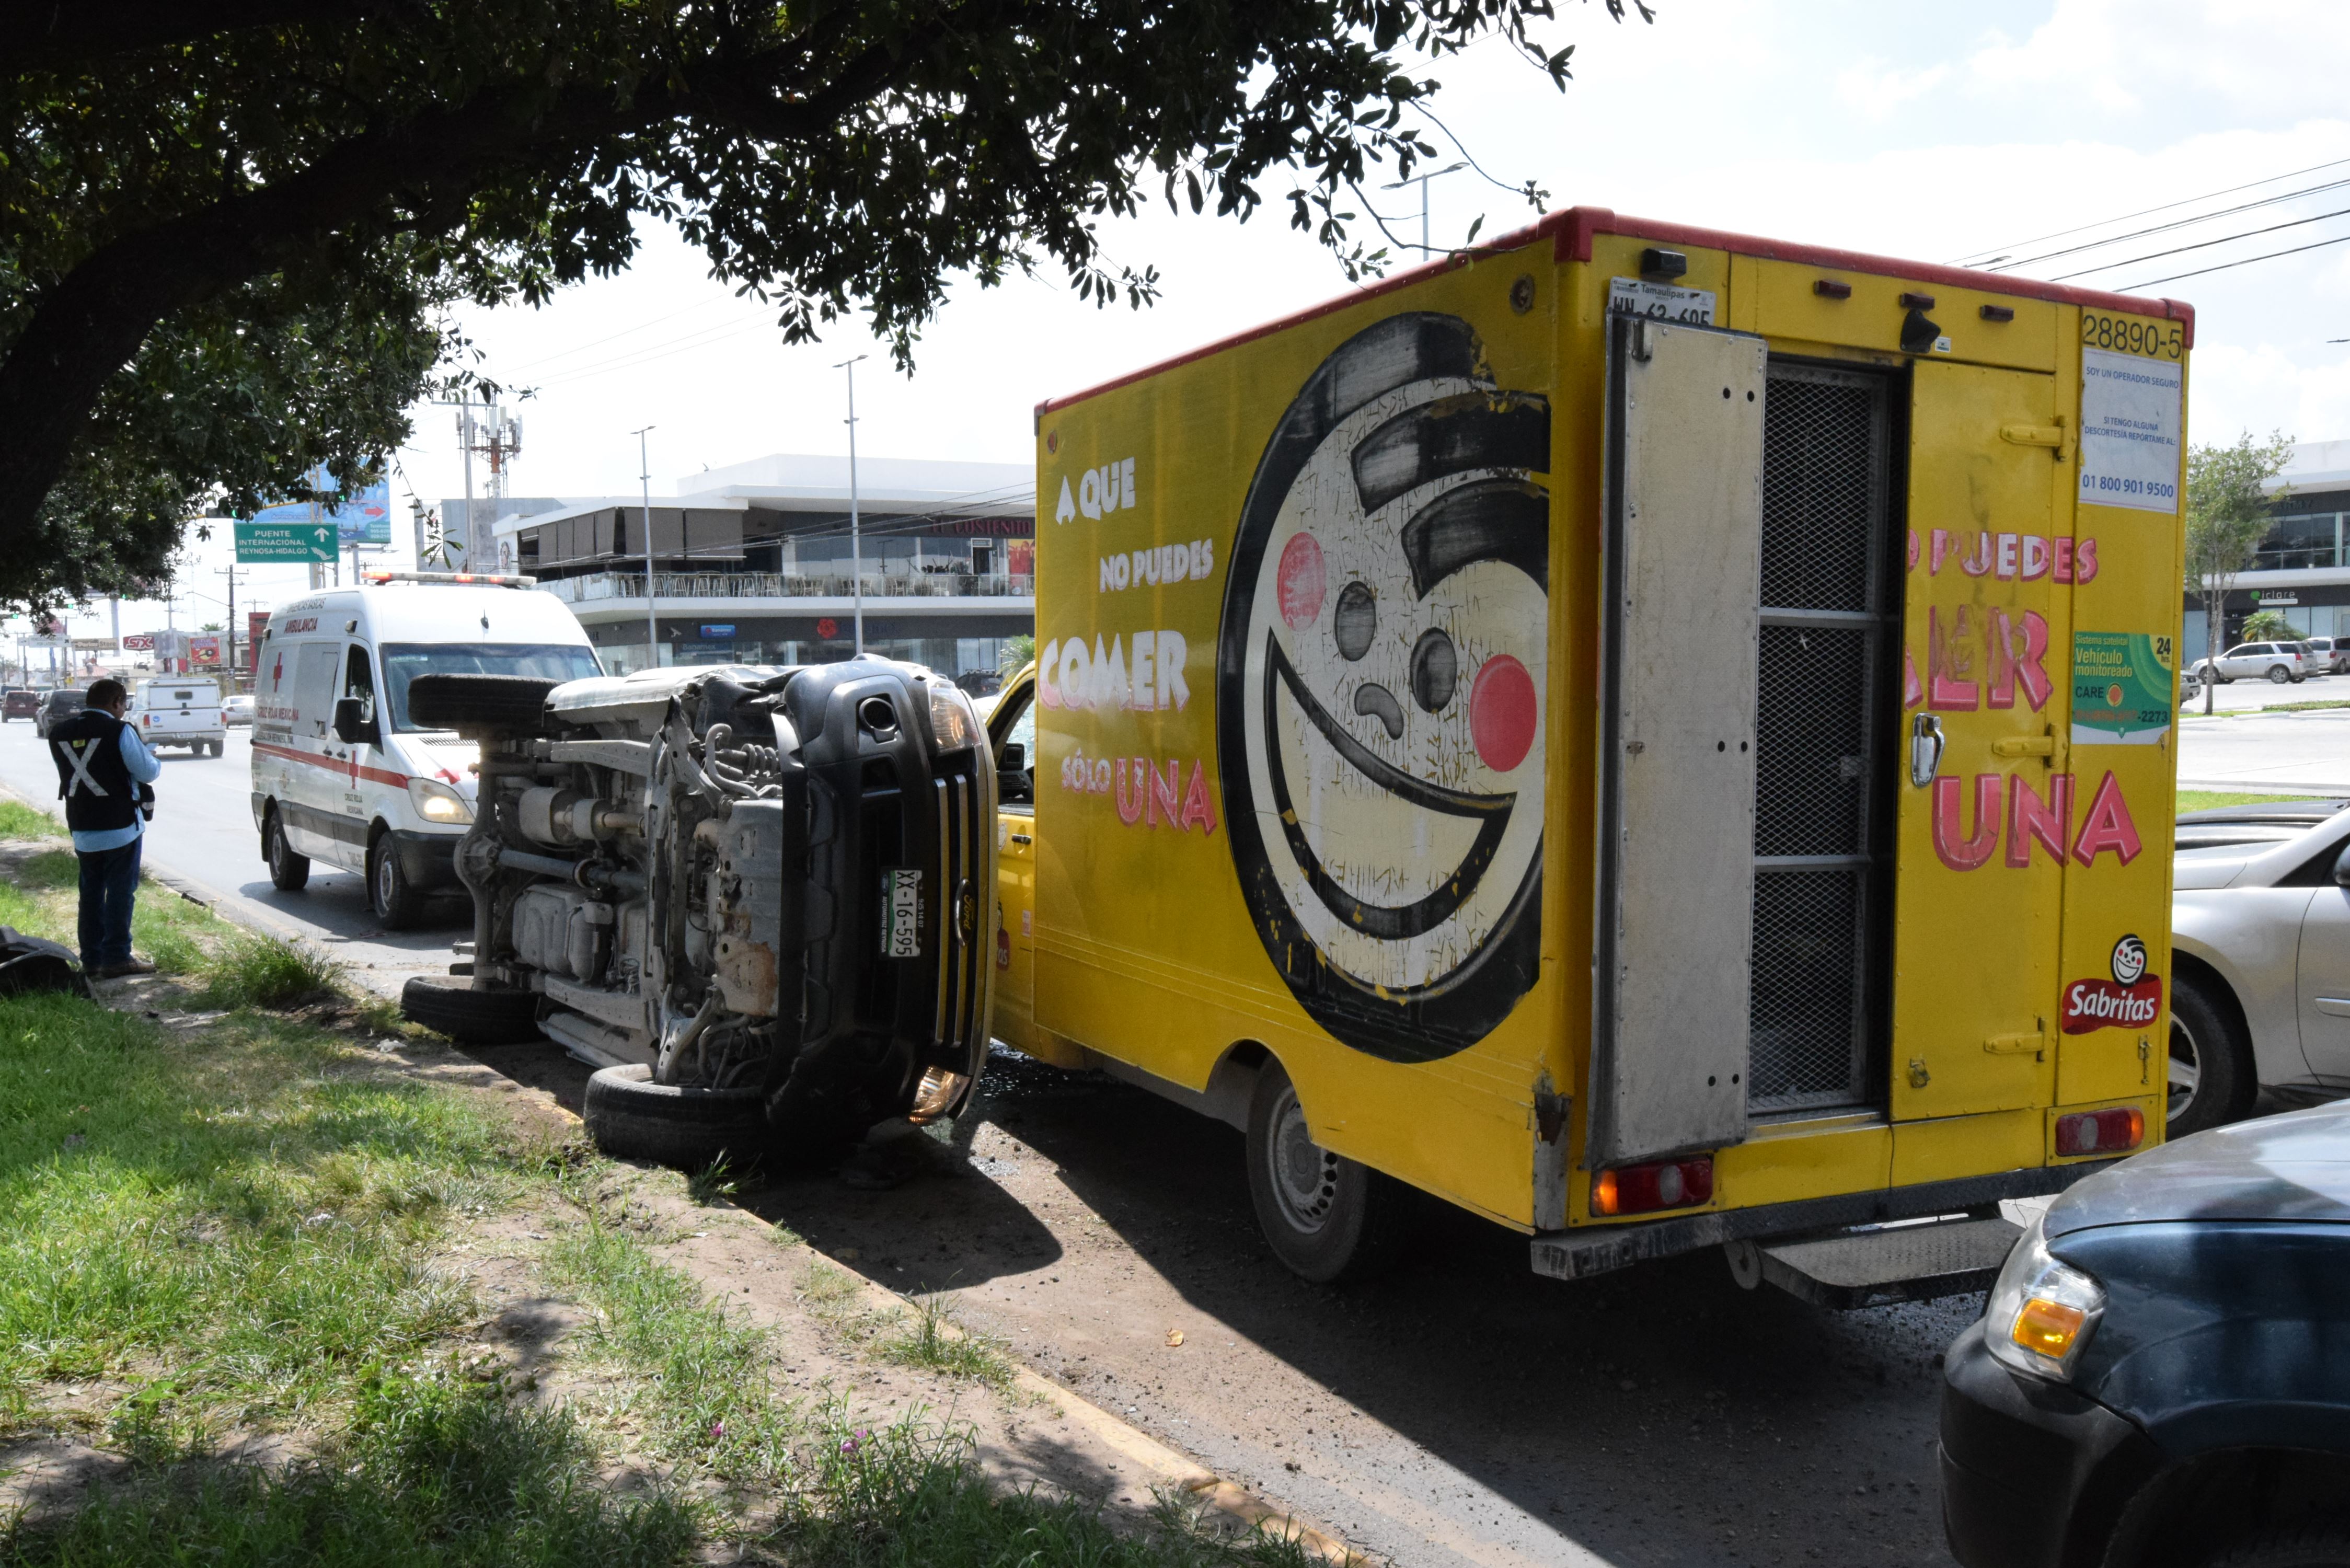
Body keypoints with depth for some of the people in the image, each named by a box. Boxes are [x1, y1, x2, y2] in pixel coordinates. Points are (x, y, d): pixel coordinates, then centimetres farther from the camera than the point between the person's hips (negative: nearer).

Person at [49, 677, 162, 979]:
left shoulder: (60, 733, 6)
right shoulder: (119, 731, -13)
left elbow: (67, 773, 15)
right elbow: (146, 772, -12)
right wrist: (156, 761, 10)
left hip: (82, 829, 6)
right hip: (121, 827, -6)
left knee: (91, 891, 14)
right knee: (121, 891, 0)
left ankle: (92, 958, 17)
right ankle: (116, 958, 0)